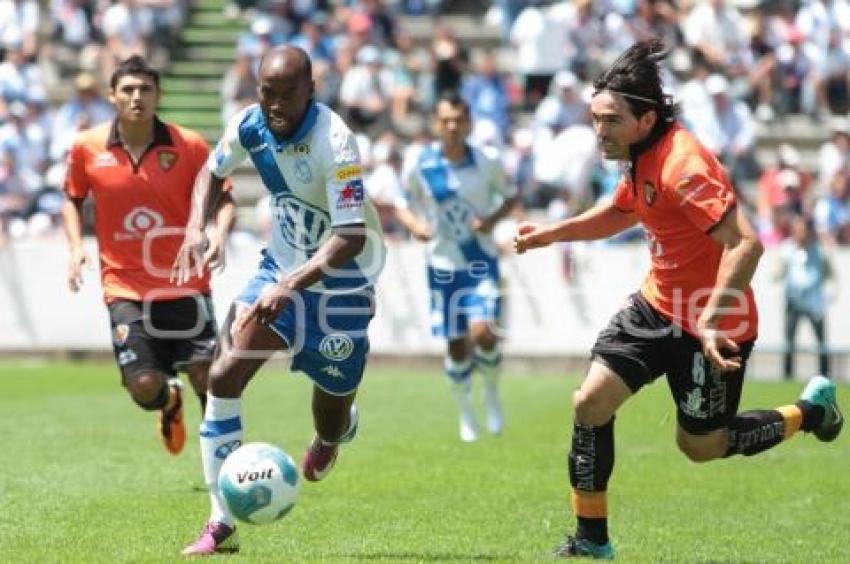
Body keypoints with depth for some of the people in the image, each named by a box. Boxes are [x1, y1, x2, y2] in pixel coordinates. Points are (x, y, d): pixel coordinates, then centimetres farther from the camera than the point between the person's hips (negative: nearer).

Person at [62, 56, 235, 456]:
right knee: (145, 387, -9)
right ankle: (170, 403, 30)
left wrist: (219, 232, -18)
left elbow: (221, 198, 3)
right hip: (125, 289, 0)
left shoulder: (189, 146, -5)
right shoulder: (87, 148, -2)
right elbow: (72, 200, 15)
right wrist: (76, 247, -1)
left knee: (208, 378, -8)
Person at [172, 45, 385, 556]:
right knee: (224, 375, -16)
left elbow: (351, 239, -34)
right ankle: (221, 524, -10)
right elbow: (213, 171, 11)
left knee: (331, 421, 9)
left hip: (341, 283, -4)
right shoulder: (250, 125, -11)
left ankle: (336, 431, 52)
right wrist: (196, 228, -6)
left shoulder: (334, 143, -29)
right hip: (282, 267, 4)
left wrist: (289, 285, -44)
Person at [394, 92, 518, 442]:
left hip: (482, 262, -1)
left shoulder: (488, 161, -7)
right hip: (443, 265, 1)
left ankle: (492, 394, 10)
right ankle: (465, 415, 25)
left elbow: (510, 196, 8)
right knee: (456, 345, 5)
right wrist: (414, 225, -14)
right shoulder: (421, 165, -6)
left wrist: (493, 219, -12)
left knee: (482, 333, -19)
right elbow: (402, 204, 7)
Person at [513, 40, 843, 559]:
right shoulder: (641, 158, 1)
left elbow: (745, 244, -34)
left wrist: (711, 322, -38)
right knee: (590, 404, -3)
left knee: (700, 446, 8)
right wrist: (551, 233, 11)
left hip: (710, 325, -8)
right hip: (657, 304, 8)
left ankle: (810, 410, 32)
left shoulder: (681, 165, -28)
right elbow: (620, 213, 24)